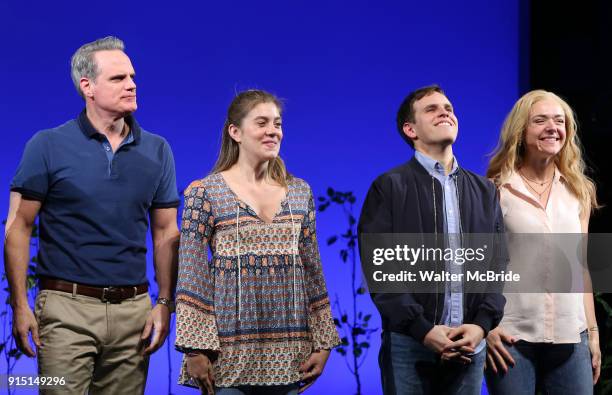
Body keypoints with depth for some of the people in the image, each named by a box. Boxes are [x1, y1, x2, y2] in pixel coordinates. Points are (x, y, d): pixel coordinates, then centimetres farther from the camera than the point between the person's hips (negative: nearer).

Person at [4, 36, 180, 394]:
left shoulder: (157, 151, 8)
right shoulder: (47, 146, -1)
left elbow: (166, 233, 11)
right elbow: (19, 227, -1)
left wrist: (165, 304, 3)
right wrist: (19, 306, -7)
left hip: (133, 310, 3)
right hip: (67, 309, -3)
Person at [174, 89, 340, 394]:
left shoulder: (299, 192, 10)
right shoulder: (205, 192, -2)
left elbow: (312, 270, 11)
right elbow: (191, 275, -6)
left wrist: (323, 342, 7)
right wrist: (195, 348, -12)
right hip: (229, 350, -4)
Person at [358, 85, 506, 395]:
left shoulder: (484, 191, 14)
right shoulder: (389, 187, 1)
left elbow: (497, 264, 9)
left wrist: (482, 324, -6)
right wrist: (423, 329, -15)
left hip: (470, 345, 4)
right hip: (409, 343, -3)